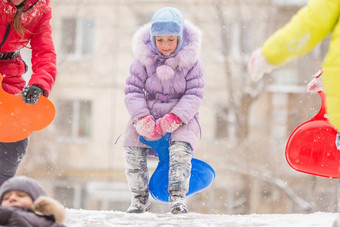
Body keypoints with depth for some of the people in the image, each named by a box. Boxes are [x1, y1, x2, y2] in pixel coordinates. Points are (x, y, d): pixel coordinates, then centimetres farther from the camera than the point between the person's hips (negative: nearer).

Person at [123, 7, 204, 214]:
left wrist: (174, 119, -25)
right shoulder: (143, 61, -5)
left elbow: (194, 95, -10)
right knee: (133, 152, -17)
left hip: (182, 117, -2)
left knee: (181, 149, -30)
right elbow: (133, 90, -6)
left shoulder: (191, 62, -7)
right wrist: (142, 119, -22)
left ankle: (178, 196, -21)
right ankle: (140, 197, 2)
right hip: (149, 115, 2)